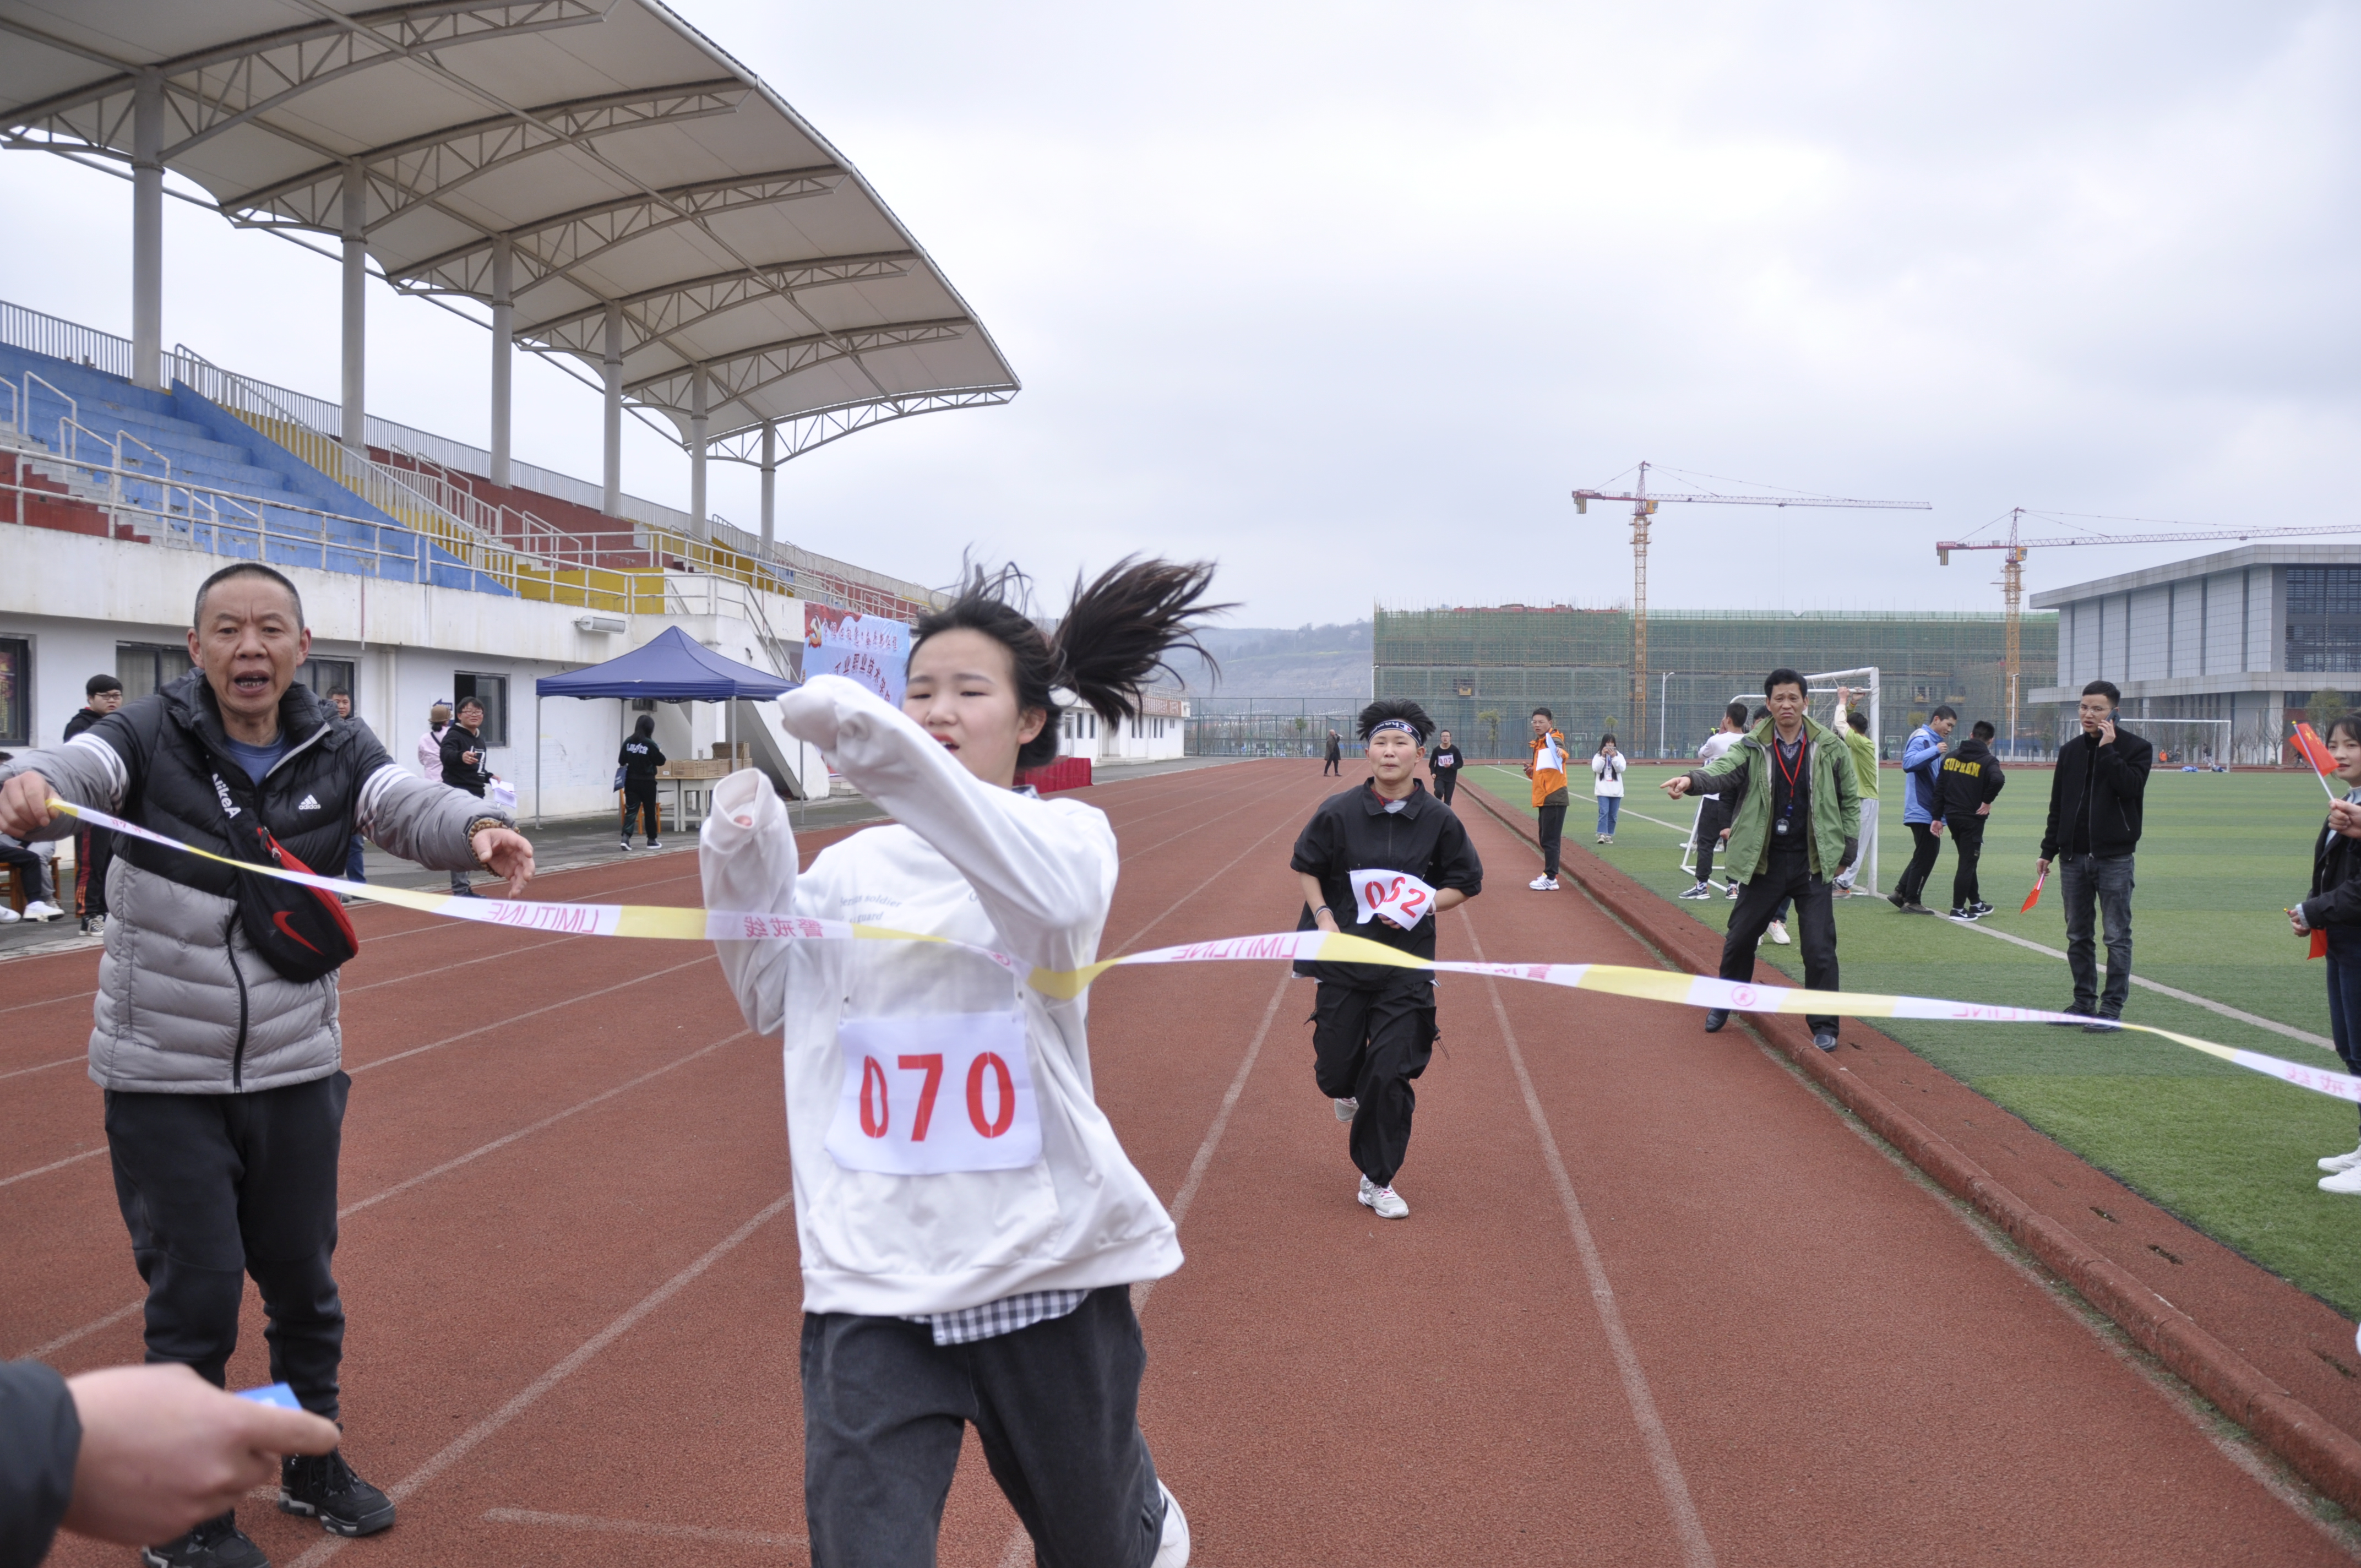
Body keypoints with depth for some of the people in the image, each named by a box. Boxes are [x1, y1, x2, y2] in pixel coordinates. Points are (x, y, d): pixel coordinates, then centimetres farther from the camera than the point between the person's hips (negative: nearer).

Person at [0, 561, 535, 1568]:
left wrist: (475, 831, -43)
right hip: (163, 1079, -3)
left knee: (302, 1278, 15)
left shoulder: (334, 753, -4)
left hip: (295, 1070, 3)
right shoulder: (152, 735, -10)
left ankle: (313, 1468, 36)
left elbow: (408, 805, -21)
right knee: (195, 1293, 2)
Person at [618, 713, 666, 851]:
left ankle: (626, 837, -15)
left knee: (631, 810, 3)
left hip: (631, 781, 3)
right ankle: (652, 840, 19)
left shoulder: (628, 742, -2)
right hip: (647, 782, -3)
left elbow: (621, 762, 4)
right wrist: (660, 753, 15)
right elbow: (661, 761, -5)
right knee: (650, 811, 9)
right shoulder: (650, 744, -14)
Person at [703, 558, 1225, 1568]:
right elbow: (771, 1000, 19)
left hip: (1044, 1259, -2)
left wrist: (876, 741, -36)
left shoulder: (1071, 832, -4)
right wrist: (742, 865, 2)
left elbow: (1048, 891, -28)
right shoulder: (852, 864, 6)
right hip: (872, 1273, 2)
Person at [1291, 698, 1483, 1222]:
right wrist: (1323, 916, -7)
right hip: (1343, 959, 1)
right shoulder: (1340, 812, -6)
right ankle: (1347, 1089, 47)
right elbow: (1305, 866, 7)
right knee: (1335, 1069, 7)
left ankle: (1377, 1181, 15)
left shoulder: (1439, 821, -5)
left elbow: (1466, 882, 6)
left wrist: (1426, 905, -12)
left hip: (1407, 966, 0)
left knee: (1392, 1073, -3)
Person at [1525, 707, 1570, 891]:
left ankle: (1551, 879, -8)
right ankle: (1549, 874, 23)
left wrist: (1560, 751, -57)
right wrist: (1531, 771, 6)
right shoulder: (1538, 745, 17)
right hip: (1543, 799, 9)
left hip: (1554, 798, -9)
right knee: (1546, 840, 15)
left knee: (1550, 840, -9)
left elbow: (1560, 748, -35)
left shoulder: (1554, 740, -10)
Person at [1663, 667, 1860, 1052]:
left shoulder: (1830, 747, 0)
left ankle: (1824, 1025, 11)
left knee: (1820, 948, -3)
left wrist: (1847, 850, 2)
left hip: (1813, 862, -1)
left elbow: (1851, 800, 8)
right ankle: (1724, 1005, 33)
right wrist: (1691, 779, -42)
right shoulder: (1752, 748, -1)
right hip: (1764, 861, 1)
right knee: (1739, 938, 11)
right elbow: (1723, 771, -20)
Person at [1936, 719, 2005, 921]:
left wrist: (1938, 817, 9)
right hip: (1972, 819, -6)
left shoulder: (1951, 757, 7)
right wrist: (1987, 801, -15)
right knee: (1967, 863, 1)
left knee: (1967, 861, 19)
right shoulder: (1988, 760, -9)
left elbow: (1939, 788, 6)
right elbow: (1998, 779, -30)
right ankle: (1958, 909, 3)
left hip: (1952, 817, 6)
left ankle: (1976, 904, 29)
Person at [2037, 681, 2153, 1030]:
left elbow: (2129, 787, -21)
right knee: (2078, 935, 10)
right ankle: (2084, 1001, 19)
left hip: (2114, 857, -5)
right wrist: (2048, 851, 13)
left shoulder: (2136, 748, -3)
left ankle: (2112, 1006, 3)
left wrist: (2108, 750, -19)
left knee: (2117, 936, -2)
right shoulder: (2070, 751, 11)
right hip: (2073, 857, 5)